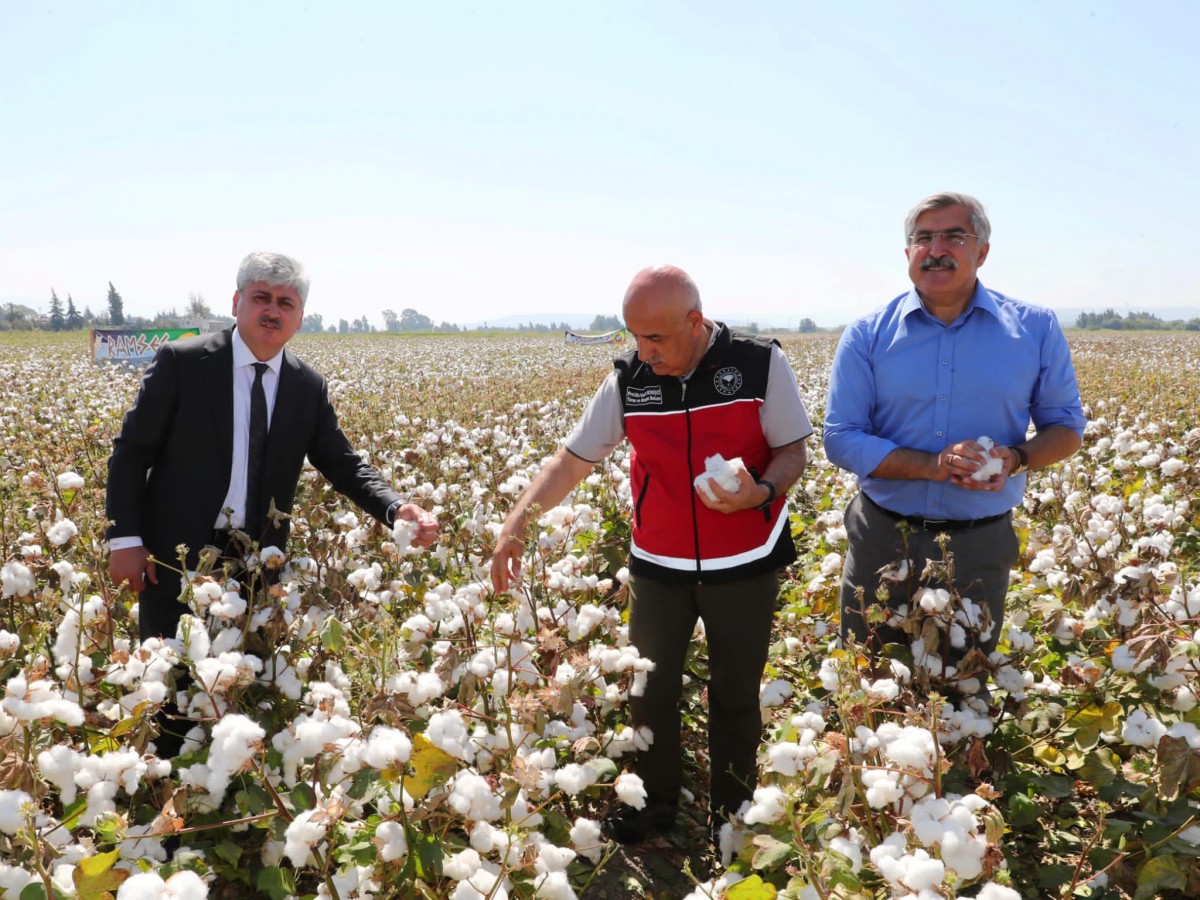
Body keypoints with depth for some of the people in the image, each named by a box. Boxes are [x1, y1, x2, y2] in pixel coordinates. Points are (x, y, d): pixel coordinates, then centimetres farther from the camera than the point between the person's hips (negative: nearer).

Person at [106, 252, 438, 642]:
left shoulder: (310, 388, 0)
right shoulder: (181, 361, -9)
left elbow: (345, 465, 2)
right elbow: (131, 452, -4)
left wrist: (397, 508, -17)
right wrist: (125, 539, -10)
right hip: (175, 558, -2)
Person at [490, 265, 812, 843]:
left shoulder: (760, 364, -12)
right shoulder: (628, 378, -6)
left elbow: (793, 452, -5)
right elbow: (572, 460, -3)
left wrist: (760, 491, -27)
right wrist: (516, 523, -14)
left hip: (745, 566, -2)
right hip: (658, 567, 2)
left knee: (736, 697, 12)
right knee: (649, 691, 11)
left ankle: (733, 815, 34)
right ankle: (654, 804, 34)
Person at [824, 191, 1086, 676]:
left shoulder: (1036, 329, -1)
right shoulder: (867, 336, -6)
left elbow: (1066, 427, 6)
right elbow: (841, 439, -10)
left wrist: (1015, 458, -17)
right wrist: (932, 465, -24)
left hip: (981, 545, 1)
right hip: (884, 540, 0)